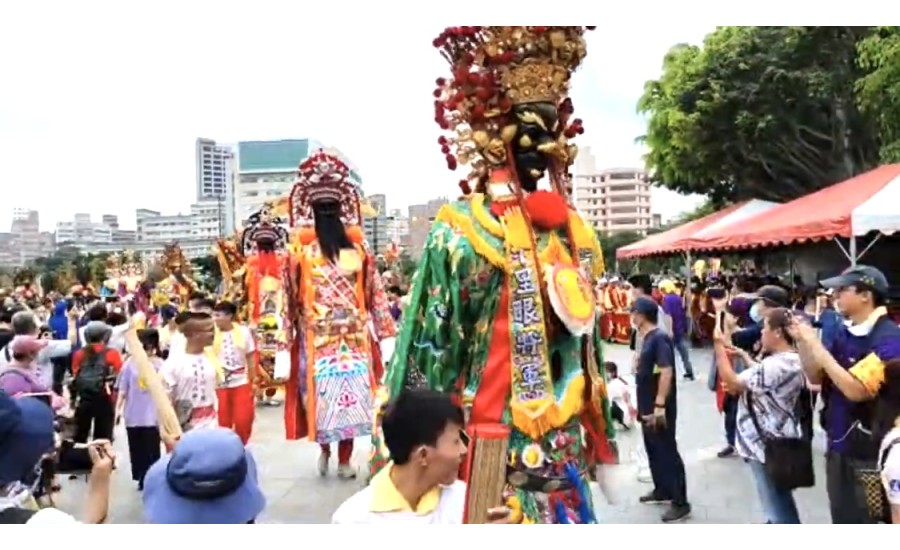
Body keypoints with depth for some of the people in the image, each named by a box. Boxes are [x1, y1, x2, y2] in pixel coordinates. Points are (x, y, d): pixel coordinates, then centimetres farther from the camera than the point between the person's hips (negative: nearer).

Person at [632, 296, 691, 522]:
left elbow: (666, 372, -26)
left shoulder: (659, 338, -19)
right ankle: (662, 490, 34)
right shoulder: (648, 337, 10)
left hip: (659, 407, -10)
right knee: (653, 450, 19)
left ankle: (680, 503, 6)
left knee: (667, 452, -3)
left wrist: (660, 405, -27)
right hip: (648, 406, 10)